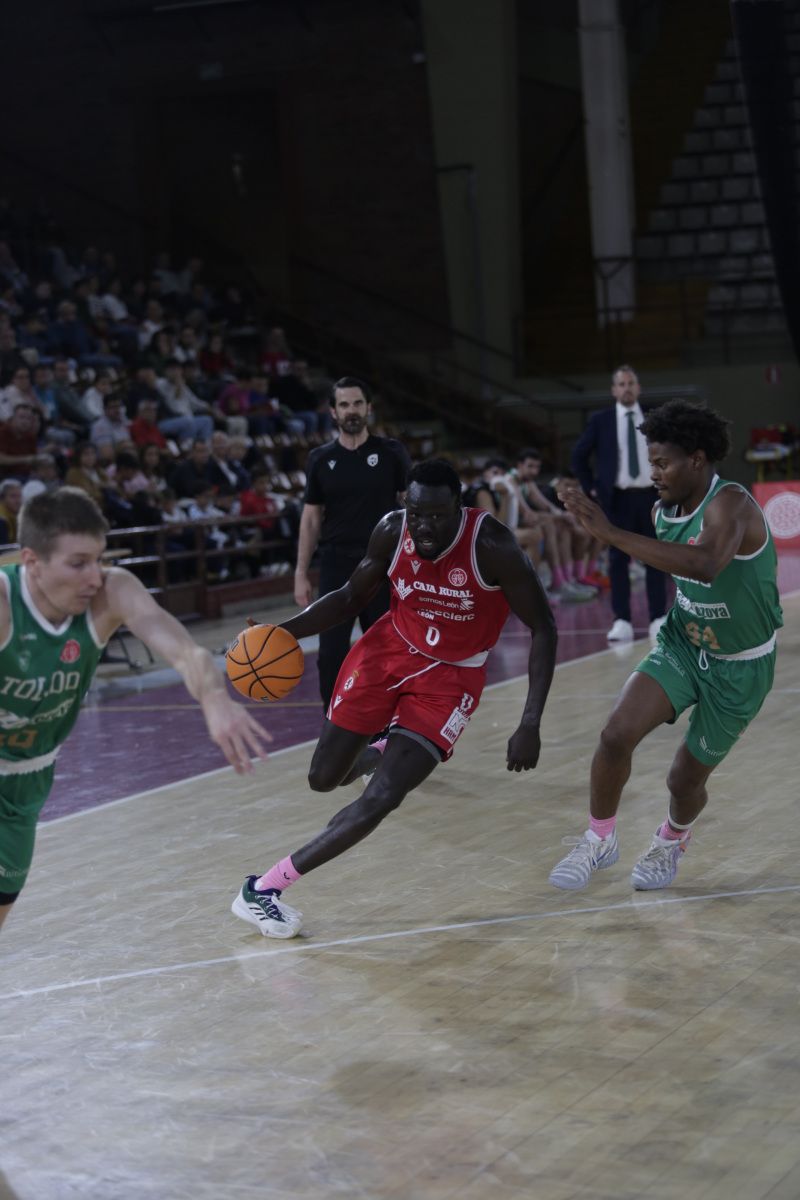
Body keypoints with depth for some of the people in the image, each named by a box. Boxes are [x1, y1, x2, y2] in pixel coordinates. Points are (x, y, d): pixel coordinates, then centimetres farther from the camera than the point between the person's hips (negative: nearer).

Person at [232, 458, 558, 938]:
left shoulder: (492, 547, -28)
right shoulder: (392, 531, -16)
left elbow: (543, 628, -20)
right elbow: (351, 598, 2)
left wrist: (530, 725, -27)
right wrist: (285, 631, -15)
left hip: (451, 677, -3)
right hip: (391, 648, 3)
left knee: (382, 798, -17)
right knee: (324, 778, 7)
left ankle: (267, 886, -7)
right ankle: (379, 754, 43)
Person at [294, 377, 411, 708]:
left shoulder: (391, 453, 0)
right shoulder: (320, 459, 4)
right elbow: (311, 518, 7)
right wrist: (301, 573, 2)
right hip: (337, 563, 1)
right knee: (331, 653, -4)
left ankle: (382, 727, 18)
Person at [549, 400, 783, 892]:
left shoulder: (730, 504, -29)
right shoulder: (665, 510, -5)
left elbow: (705, 566, -51)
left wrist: (611, 532, -51)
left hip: (740, 668, -5)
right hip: (683, 644, 5)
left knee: (686, 778, 9)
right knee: (617, 735, -18)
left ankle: (672, 843, 44)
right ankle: (600, 839, 4)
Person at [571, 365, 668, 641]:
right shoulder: (600, 421, 2)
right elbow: (579, 456, 8)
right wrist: (591, 489, 1)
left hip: (650, 496, 1)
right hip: (617, 498, -1)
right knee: (618, 559, -2)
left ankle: (658, 619, 8)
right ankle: (622, 622, -1)